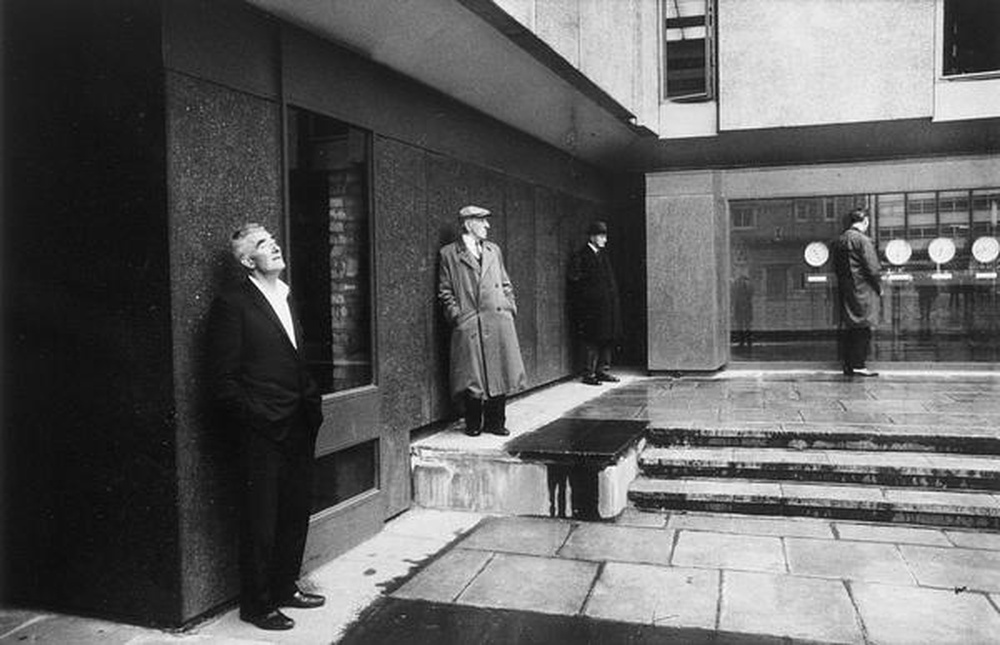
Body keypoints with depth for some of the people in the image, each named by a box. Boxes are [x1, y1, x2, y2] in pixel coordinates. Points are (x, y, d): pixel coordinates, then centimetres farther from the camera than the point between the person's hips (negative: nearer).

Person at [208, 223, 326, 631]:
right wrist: (260, 420, -14)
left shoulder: (286, 298, 14)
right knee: (260, 521, 5)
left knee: (296, 513, 16)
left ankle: (285, 587, 33)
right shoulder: (232, 305, -10)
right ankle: (257, 604, 20)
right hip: (263, 434, -7)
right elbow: (225, 382, -12)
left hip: (299, 429, 7)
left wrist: (312, 407, 10)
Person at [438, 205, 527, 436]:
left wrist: (510, 308, 9)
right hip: (468, 325, -4)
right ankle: (473, 423, 13)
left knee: (499, 372, 4)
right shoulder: (448, 253, 4)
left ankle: (495, 421, 15)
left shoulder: (493, 250, 18)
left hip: (499, 321, 4)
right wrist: (456, 314, -7)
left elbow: (505, 284, 21)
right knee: (471, 376, -2)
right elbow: (445, 291, 3)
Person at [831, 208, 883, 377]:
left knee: (847, 328, 10)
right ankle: (858, 365, -4)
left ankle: (848, 364, 13)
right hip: (861, 291, -7)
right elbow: (873, 269, -14)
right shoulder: (862, 240, -14)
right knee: (863, 328, -3)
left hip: (844, 291, 7)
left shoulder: (839, 241, 9)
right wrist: (879, 287, -2)